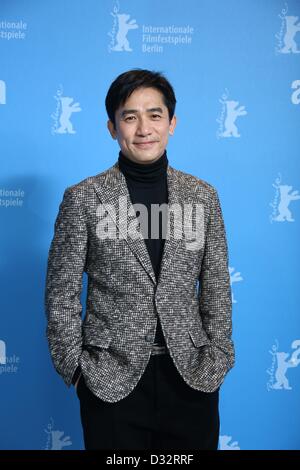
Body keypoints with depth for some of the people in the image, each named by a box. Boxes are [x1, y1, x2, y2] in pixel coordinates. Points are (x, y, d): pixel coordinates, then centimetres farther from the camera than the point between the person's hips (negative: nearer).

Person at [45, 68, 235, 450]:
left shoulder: (203, 195, 2)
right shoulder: (83, 198, -4)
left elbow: (216, 289, 6)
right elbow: (62, 296, -1)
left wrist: (218, 361, 2)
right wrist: (75, 369, -3)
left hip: (191, 377, 2)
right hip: (112, 379, -2)